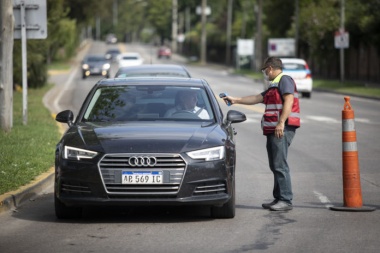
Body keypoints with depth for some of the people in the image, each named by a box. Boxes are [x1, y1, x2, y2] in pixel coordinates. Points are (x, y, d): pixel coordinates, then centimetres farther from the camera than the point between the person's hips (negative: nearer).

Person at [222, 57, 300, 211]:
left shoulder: (284, 80, -4)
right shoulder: (274, 85, 27)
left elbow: (289, 101, -16)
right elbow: (257, 98, 30)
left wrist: (281, 123, -23)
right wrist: (235, 100, 33)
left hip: (282, 129, -10)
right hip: (272, 130, 10)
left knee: (280, 165, -14)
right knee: (275, 166, 9)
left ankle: (286, 200, -16)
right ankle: (278, 199, 11)